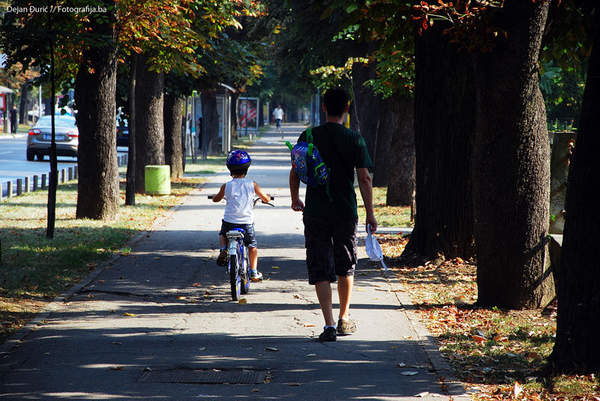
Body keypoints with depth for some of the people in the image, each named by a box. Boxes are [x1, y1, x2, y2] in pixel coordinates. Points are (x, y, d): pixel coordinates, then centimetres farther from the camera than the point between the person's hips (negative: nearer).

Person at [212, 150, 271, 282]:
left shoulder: (226, 186, -4)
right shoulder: (252, 185, -4)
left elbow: (216, 199, 12)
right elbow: (265, 199, 6)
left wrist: (215, 197, 36)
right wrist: (267, 196, 30)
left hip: (229, 222, 0)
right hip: (247, 223, 0)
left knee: (222, 234, 32)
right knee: (252, 245, 19)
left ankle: (223, 250, 6)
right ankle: (253, 272, 18)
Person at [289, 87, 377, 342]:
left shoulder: (308, 137, -2)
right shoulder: (354, 140, -5)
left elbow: (295, 173, 4)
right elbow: (364, 179, -6)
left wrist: (295, 199, 21)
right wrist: (370, 213, 0)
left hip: (315, 213, 0)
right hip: (346, 212, 0)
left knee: (320, 269, 2)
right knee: (346, 267, 17)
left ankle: (329, 325, -7)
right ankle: (344, 319, 28)